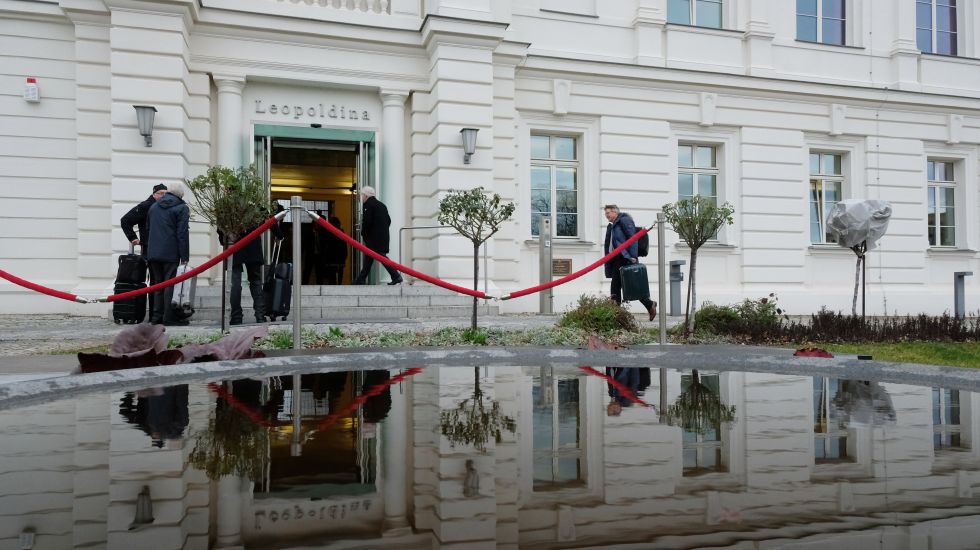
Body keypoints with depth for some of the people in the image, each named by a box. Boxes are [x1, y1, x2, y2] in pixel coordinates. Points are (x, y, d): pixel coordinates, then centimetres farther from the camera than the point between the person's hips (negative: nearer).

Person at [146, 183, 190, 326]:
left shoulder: (153, 207, 17)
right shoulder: (182, 208, -5)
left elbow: (147, 229, 23)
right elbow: (183, 233, -12)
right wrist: (184, 256, -12)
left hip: (153, 253, 6)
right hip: (171, 254, -6)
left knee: (157, 284, 12)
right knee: (170, 284, -4)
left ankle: (157, 316, 13)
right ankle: (169, 317, -5)